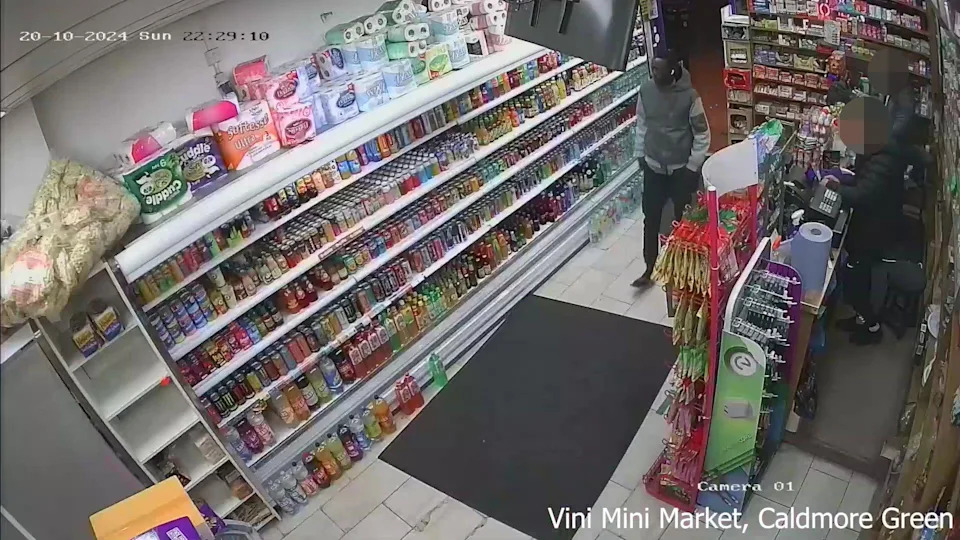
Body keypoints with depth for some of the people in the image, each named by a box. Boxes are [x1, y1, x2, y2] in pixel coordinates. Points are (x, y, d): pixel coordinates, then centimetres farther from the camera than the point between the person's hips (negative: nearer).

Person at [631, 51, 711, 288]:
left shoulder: (689, 96, -17)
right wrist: (641, 154, 10)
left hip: (681, 168, -3)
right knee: (651, 218, 8)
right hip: (653, 166, 4)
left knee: (683, 219, 10)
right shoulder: (645, 90, -5)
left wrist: (692, 168, -11)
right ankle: (649, 269, 21)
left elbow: (702, 135, -11)